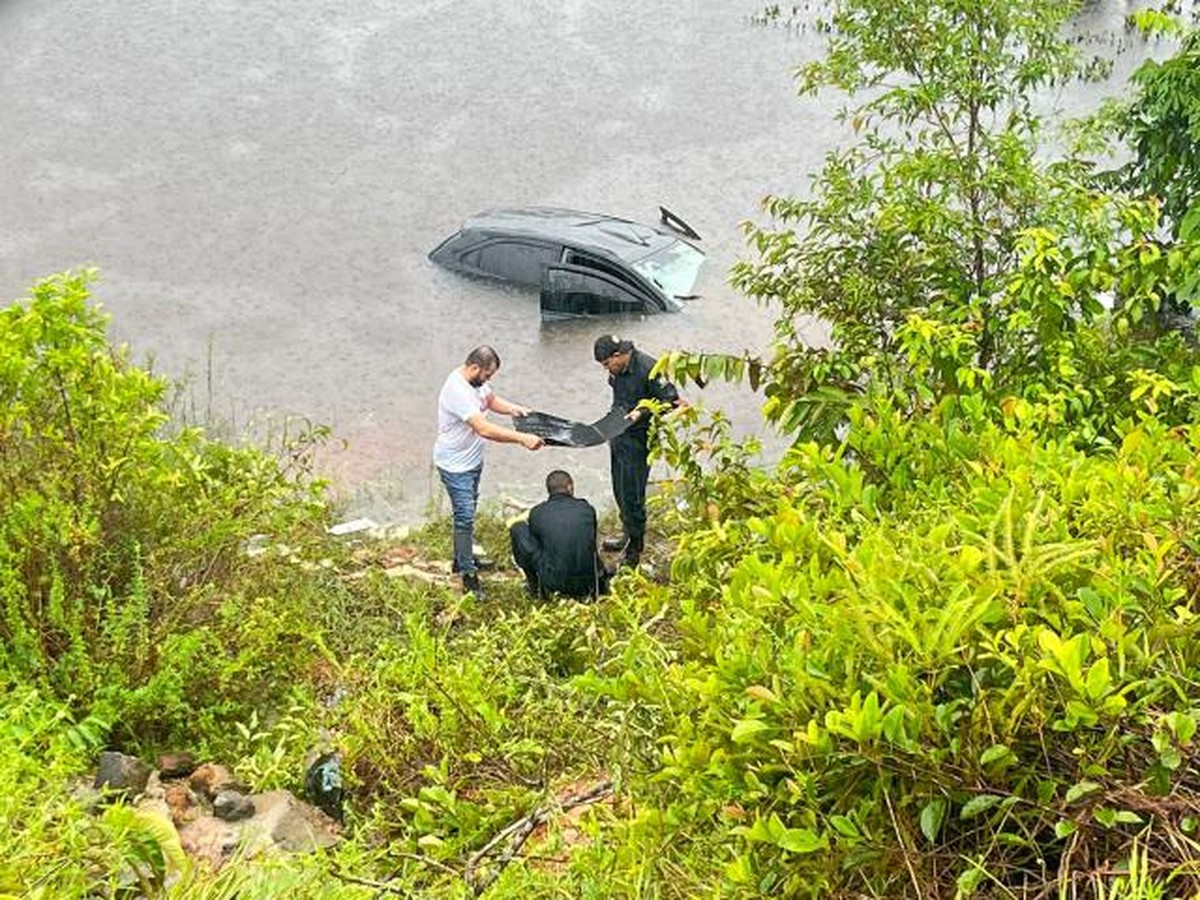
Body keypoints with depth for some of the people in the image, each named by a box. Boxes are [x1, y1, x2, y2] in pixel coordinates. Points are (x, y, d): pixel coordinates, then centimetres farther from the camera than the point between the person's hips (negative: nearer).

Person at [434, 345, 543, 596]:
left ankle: (462, 558, 39)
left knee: (466, 512, 23)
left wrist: (513, 409, -3)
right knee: (465, 517, -7)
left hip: (472, 460, 10)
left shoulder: (476, 381, -2)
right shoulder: (457, 391, -33)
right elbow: (484, 429, -39)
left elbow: (492, 400, 18)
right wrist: (522, 438, -41)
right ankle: (469, 575, -1)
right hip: (455, 466, -10)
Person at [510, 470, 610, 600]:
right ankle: (600, 580, 18)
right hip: (587, 581, 4)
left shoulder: (537, 513, 0)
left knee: (518, 529, 10)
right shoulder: (587, 509, 6)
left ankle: (535, 585, 17)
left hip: (553, 582, -4)